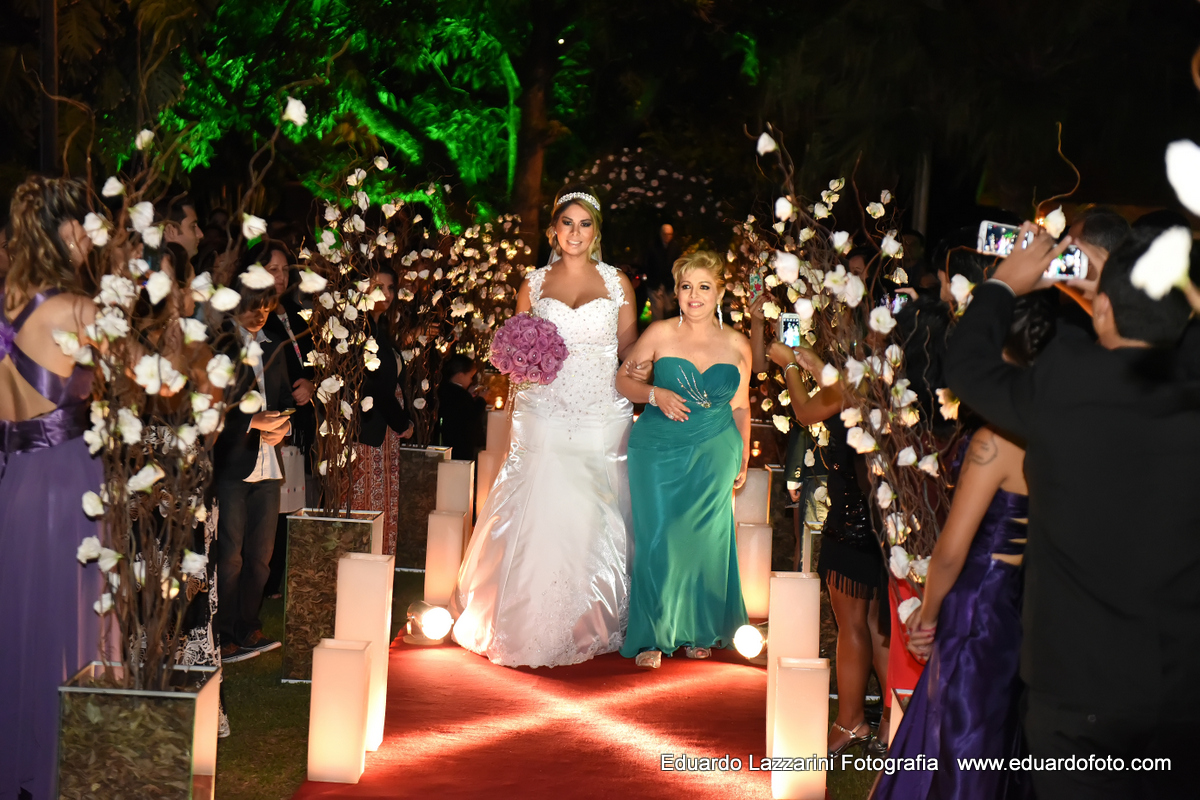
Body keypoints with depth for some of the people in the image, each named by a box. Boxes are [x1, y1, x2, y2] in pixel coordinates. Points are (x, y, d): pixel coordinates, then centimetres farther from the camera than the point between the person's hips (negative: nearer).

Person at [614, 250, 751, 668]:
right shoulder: (659, 334, -3)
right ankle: (650, 636, 7)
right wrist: (656, 395, -14)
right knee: (658, 537, -5)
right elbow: (624, 380, 4)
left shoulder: (737, 345, 3)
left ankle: (698, 630, 24)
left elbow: (740, 406, 13)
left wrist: (743, 459, 13)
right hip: (657, 450, -2)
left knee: (704, 539, 6)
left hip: (714, 453, 2)